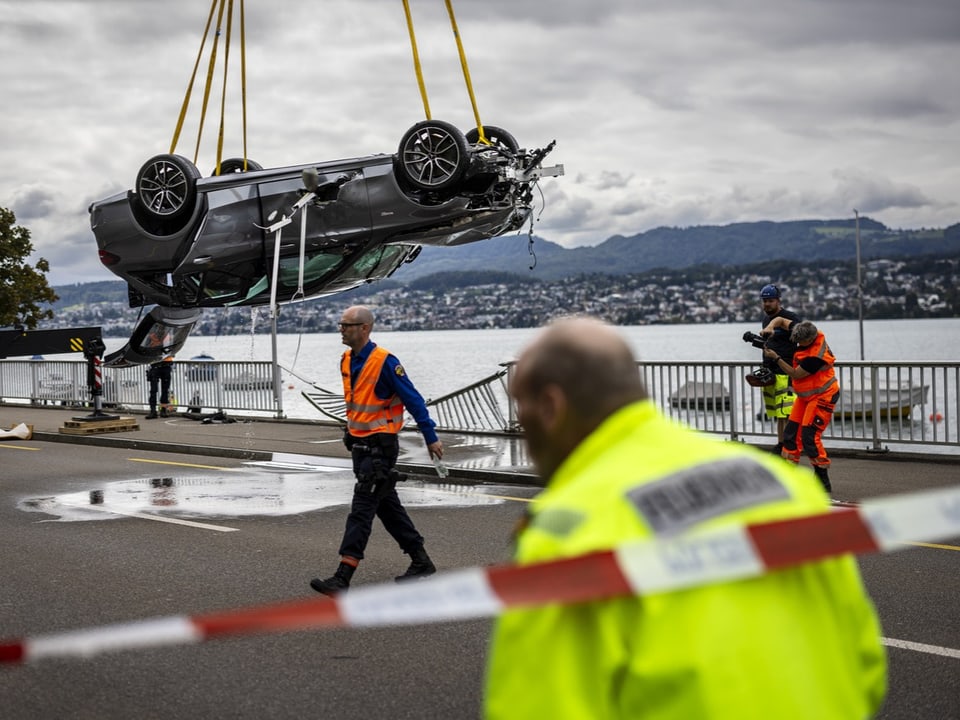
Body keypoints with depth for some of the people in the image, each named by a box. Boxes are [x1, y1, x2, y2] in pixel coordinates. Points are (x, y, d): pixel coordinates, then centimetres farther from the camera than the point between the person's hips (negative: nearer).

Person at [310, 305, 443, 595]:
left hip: (380, 448, -9)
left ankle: (342, 578, -12)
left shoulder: (384, 362, -18)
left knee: (362, 509, -11)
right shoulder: (347, 360, 7)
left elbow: (413, 400, -14)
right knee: (388, 506, 15)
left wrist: (431, 438, -11)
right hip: (359, 445, 9)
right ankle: (421, 562, 26)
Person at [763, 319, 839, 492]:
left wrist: (776, 357, -20)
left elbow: (795, 374, -20)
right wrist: (769, 328, -15)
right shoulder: (807, 333, -9)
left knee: (809, 437, -15)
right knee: (791, 433, 6)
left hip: (822, 397, -9)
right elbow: (781, 320, 5)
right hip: (805, 395, 9)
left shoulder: (815, 356, -32)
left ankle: (824, 481, -7)